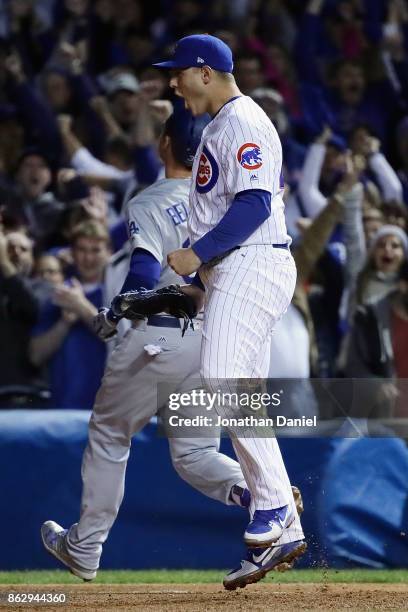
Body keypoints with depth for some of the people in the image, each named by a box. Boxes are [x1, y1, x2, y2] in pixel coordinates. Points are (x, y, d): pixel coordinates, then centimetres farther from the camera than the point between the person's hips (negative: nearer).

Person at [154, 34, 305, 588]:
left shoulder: (243, 122, -9)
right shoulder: (220, 127, 23)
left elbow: (254, 204, -20)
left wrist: (197, 255, -18)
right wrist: (199, 281, 22)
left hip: (253, 267, -11)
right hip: (229, 274, 11)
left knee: (223, 380, -22)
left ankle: (274, 506, -22)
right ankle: (282, 531, 5)